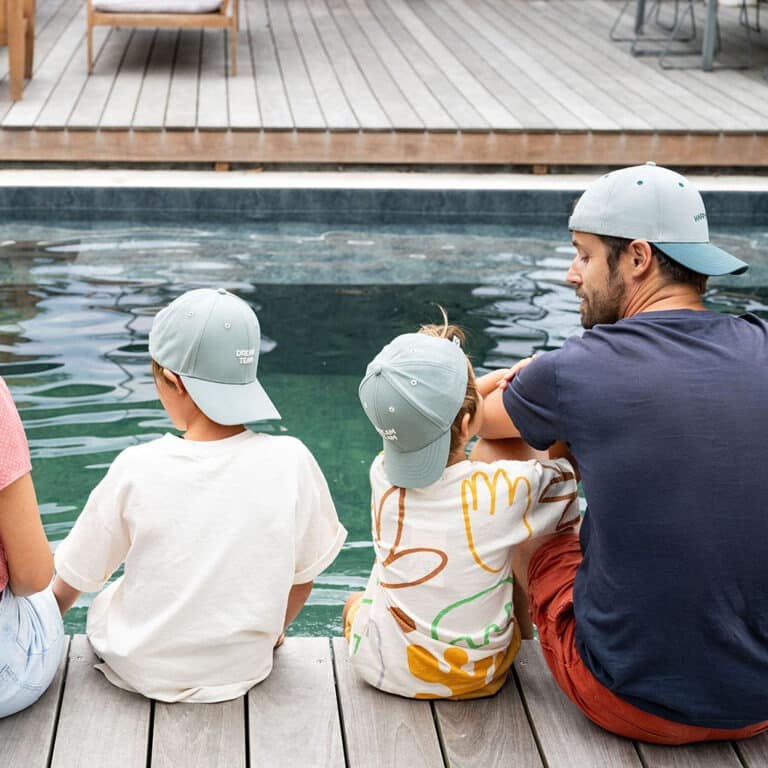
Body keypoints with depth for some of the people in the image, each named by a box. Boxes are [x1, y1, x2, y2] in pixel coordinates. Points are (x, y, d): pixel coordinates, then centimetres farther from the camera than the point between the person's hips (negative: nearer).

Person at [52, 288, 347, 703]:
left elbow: (71, 582, -5)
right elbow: (303, 577, -3)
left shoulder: (137, 469, -18)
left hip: (139, 670, -1)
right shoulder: (289, 462, -17)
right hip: (242, 669, 1)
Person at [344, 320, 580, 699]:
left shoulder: (381, 472, -14)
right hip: (474, 678, -1)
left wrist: (500, 377, 11)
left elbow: (414, 416, 7)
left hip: (377, 666, 2)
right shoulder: (508, 485, -25)